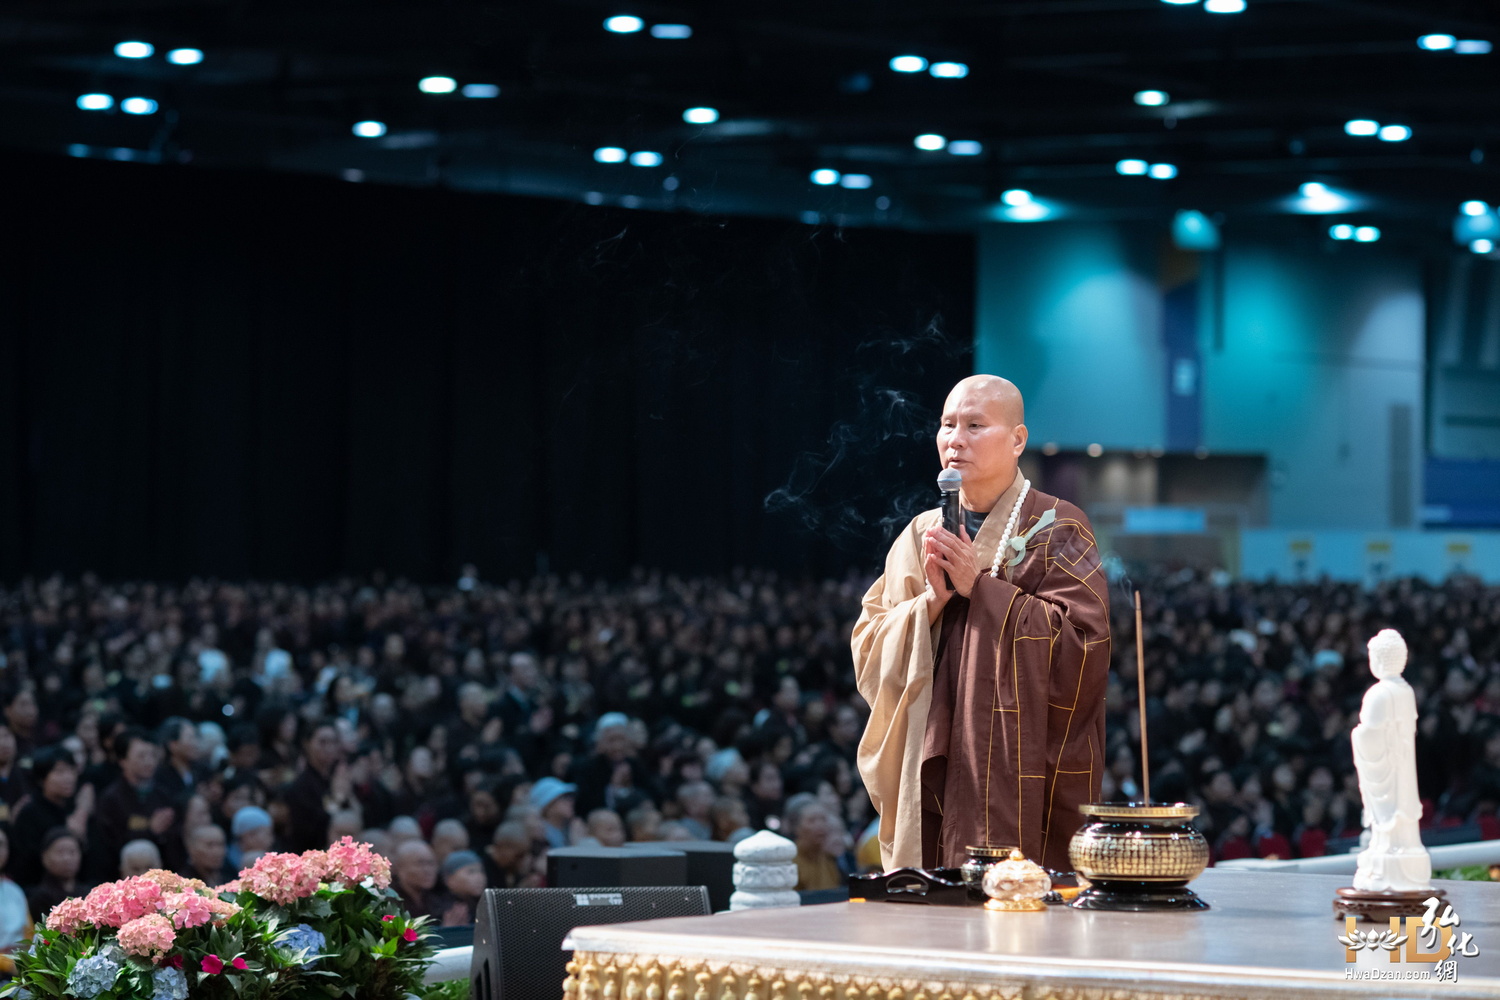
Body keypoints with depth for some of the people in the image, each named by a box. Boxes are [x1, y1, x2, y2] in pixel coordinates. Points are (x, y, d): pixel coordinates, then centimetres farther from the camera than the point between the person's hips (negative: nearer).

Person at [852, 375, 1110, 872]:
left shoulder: (1055, 531, -1)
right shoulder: (922, 535, 14)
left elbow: (1081, 638, -13)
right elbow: (870, 642, 9)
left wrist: (980, 586, -13)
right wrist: (932, 601, -9)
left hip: (1017, 769, -4)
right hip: (930, 770, 4)